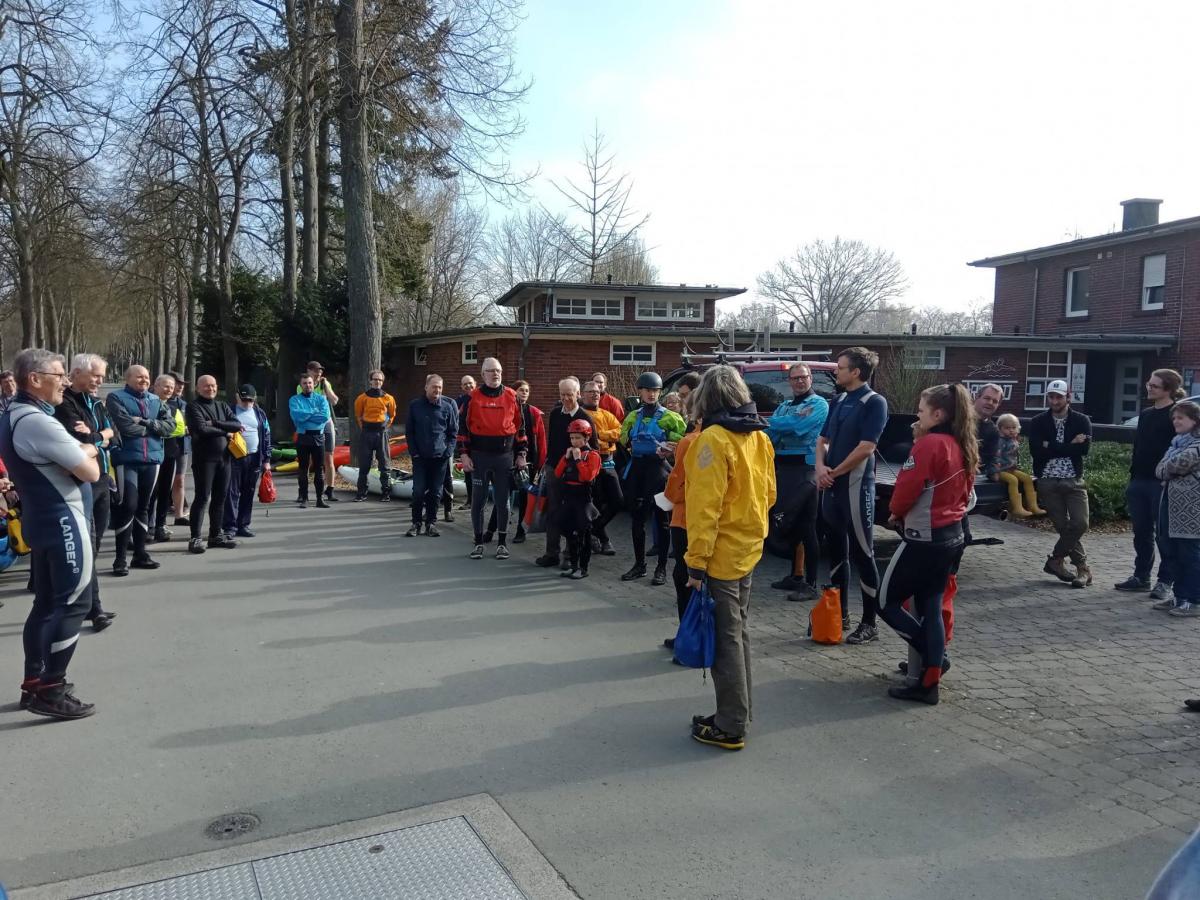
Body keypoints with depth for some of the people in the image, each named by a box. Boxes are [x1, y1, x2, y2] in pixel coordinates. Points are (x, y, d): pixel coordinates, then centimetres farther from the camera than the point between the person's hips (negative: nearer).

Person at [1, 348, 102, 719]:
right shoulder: (37, 422, -20)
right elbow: (90, 472, -17)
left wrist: (80, 450, 3)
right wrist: (87, 453, 4)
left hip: (41, 518, 10)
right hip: (63, 520, -10)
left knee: (47, 602, 16)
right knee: (73, 603, -5)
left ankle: (33, 683, 23)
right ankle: (50, 691, -2)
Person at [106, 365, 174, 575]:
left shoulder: (155, 400, 13)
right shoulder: (116, 398, -2)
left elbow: (170, 424, 2)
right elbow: (125, 426, -16)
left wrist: (145, 423, -12)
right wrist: (153, 428, -4)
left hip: (152, 459, 5)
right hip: (127, 459, -5)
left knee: (143, 507, 11)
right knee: (127, 506, -9)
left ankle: (140, 553, 19)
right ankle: (121, 557, -1)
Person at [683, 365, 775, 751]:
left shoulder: (713, 438, -17)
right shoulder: (759, 436, 6)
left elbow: (705, 507, -20)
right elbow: (768, 494, 13)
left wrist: (697, 561, -18)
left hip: (721, 553, -8)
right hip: (748, 549, 8)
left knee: (726, 636, 0)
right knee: (738, 630, 18)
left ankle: (730, 727, 8)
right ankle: (739, 711, 28)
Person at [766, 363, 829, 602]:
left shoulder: (819, 404, -3)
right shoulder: (784, 406, 18)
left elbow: (799, 427, -18)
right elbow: (769, 433, 4)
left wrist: (774, 424, -3)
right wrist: (794, 420, -12)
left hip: (804, 468, -7)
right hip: (782, 467, 7)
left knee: (806, 528, -5)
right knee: (788, 524, 13)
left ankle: (810, 584, -1)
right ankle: (796, 576, 25)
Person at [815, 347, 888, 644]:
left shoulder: (874, 403, -10)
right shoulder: (839, 401, 13)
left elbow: (866, 447, -17)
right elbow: (823, 439, 14)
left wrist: (835, 472, -9)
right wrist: (821, 467, -5)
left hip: (856, 485, -8)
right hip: (832, 485, 8)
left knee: (862, 555, -2)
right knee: (837, 551, 14)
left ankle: (869, 623, 6)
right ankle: (840, 614, 26)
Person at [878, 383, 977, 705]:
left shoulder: (928, 444, -17)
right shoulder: (965, 447, 9)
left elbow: (907, 487, -17)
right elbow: (964, 491, 17)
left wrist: (895, 513, 2)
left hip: (924, 538, -9)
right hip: (951, 535, 9)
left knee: (886, 601, 4)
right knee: (931, 607, 12)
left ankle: (933, 656, 5)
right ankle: (929, 682, 13)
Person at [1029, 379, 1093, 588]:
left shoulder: (1082, 421, 4)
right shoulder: (1038, 422, 3)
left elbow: (1084, 448, -13)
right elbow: (1036, 451, -13)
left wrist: (1052, 447, -13)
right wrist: (1069, 446, -12)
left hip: (1074, 480, 1)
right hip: (1048, 481, -1)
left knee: (1080, 523, -10)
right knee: (1063, 526, -1)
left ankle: (1056, 560, 10)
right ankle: (1082, 567, 14)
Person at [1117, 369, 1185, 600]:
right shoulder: (1145, 415, 15)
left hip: (1162, 484, -7)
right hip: (1139, 482, 7)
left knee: (1163, 533, 0)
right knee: (1141, 532, 13)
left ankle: (1165, 582, 8)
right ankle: (1141, 576, 22)